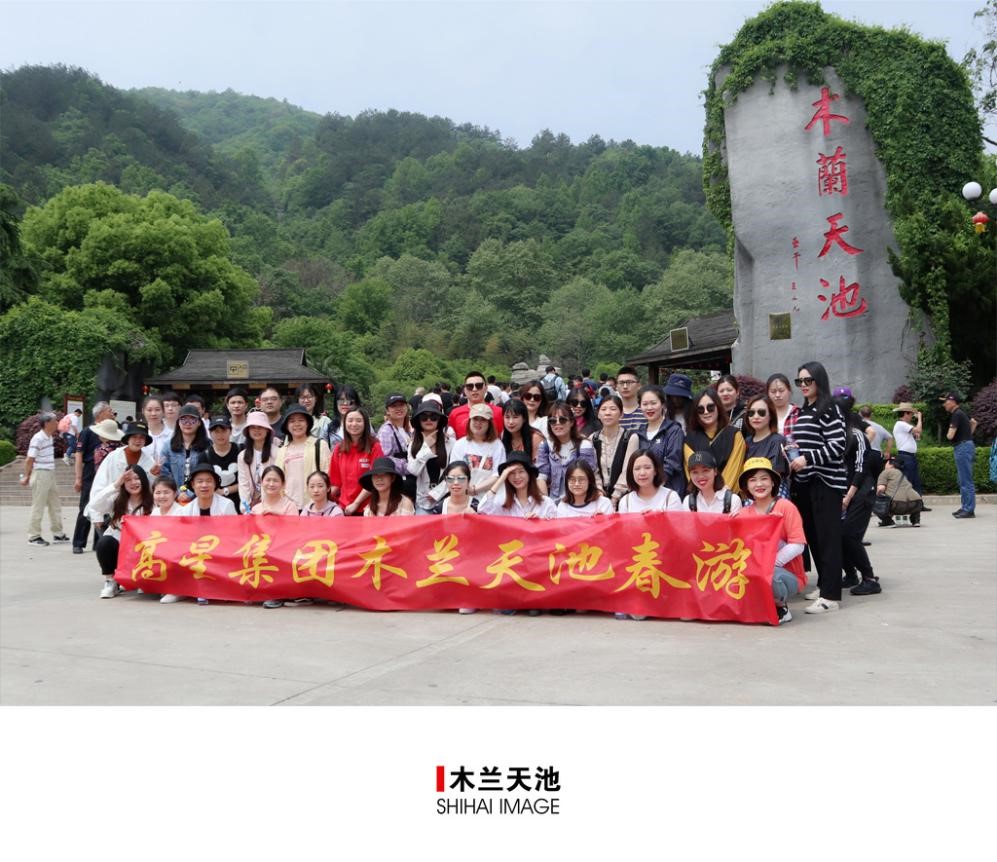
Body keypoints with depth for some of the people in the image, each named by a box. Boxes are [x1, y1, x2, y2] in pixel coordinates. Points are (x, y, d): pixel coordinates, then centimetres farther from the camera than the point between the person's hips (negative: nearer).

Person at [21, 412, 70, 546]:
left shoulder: (50, 438, 10)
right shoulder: (38, 439, -17)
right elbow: (29, 459, -16)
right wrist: (26, 476, -14)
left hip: (50, 474, 9)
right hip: (40, 475, -9)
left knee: (55, 505, 13)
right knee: (38, 506, -1)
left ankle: (58, 533, 22)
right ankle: (33, 536, 7)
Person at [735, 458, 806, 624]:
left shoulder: (785, 507, -8)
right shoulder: (744, 513, 3)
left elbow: (797, 546, -15)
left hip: (789, 575, -4)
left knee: (771, 574, -36)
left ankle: (781, 608, -4)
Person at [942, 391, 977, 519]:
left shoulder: (956, 415, -15)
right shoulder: (961, 413, 14)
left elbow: (950, 435, -20)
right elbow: (974, 422, 33)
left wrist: (948, 433, 2)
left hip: (963, 447, -10)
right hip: (966, 445, 10)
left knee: (966, 481, -8)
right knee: (963, 481, 14)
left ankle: (969, 510, -6)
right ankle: (965, 507, 19)